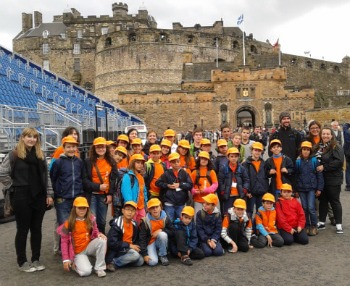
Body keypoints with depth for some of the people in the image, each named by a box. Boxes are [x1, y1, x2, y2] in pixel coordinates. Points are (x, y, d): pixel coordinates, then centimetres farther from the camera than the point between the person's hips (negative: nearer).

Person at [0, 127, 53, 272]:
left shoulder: (40, 155, 9)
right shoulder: (14, 154, -5)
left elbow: (46, 176, 10)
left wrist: (49, 194, 5)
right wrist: (13, 185, -5)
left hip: (39, 196, 4)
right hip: (22, 197, -4)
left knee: (36, 228, 11)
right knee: (23, 229, 5)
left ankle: (36, 259, 22)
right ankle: (22, 262, 17)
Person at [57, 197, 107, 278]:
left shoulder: (91, 219, -3)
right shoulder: (69, 223, -12)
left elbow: (95, 232, 11)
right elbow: (64, 242, -7)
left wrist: (99, 234, -16)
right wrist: (66, 259, -13)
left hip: (89, 247, 3)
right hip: (78, 252, -3)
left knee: (102, 240, -27)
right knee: (86, 272, -26)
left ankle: (99, 268, -15)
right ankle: (73, 264, 9)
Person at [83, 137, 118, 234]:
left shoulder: (111, 162, 7)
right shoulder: (88, 161, -3)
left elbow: (114, 179, 3)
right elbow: (84, 180, -7)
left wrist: (110, 194, -6)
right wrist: (98, 186, -16)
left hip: (105, 195, 3)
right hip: (92, 194, -3)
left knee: (102, 220, 11)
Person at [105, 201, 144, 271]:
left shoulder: (134, 224, 3)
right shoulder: (116, 225, -17)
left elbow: (136, 240, 17)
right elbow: (111, 243, -24)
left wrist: (135, 246, -4)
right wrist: (129, 245, -22)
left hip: (129, 249, 7)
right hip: (116, 251, -7)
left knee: (140, 261, -13)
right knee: (135, 255, -28)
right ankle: (113, 263, -14)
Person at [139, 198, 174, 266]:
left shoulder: (165, 218, -11)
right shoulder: (145, 221, -16)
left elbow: (172, 233, -9)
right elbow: (142, 238, -14)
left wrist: (161, 230, -24)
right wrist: (144, 254, -20)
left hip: (161, 242, 2)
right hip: (150, 243, -1)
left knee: (163, 234, -33)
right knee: (152, 262, -26)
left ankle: (163, 255, -10)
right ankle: (154, 254, 11)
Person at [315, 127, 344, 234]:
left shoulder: (336, 147, -9)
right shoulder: (318, 147, 12)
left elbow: (339, 161, -21)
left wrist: (324, 167, -21)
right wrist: (317, 167, 2)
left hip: (333, 180, -6)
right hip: (321, 179, 6)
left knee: (335, 201, 2)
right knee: (322, 201, 13)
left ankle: (338, 224, 11)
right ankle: (321, 222, 22)